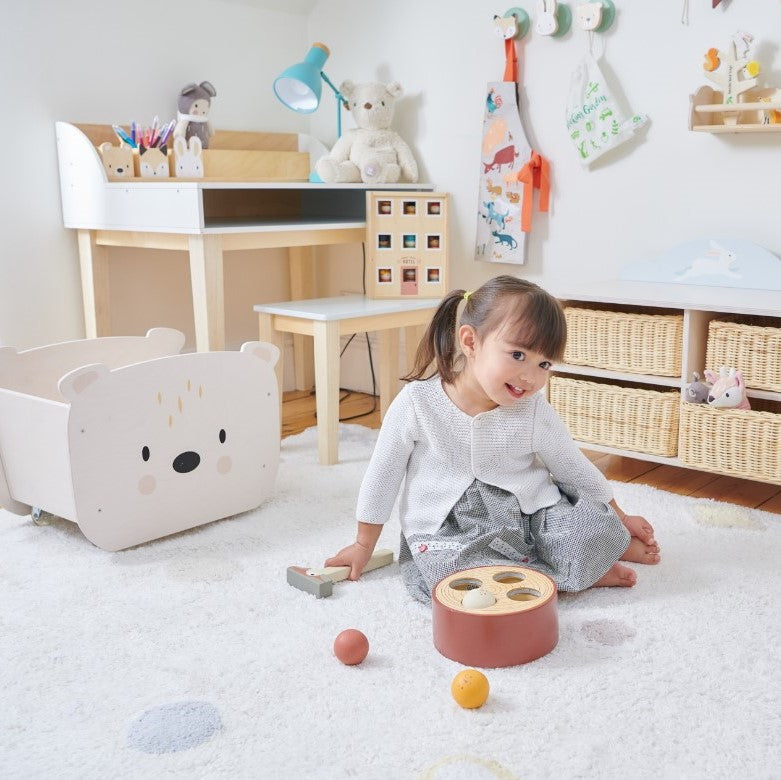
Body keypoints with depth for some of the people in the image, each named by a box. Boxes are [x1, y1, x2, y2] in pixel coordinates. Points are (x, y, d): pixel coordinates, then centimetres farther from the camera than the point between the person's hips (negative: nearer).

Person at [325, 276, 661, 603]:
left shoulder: (535, 413, -7)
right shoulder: (416, 403, -13)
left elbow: (576, 470, 10)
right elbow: (382, 475, -1)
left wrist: (618, 518, 17)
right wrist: (364, 543, 8)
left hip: (528, 516, 1)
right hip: (449, 531, -1)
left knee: (594, 526, -26)